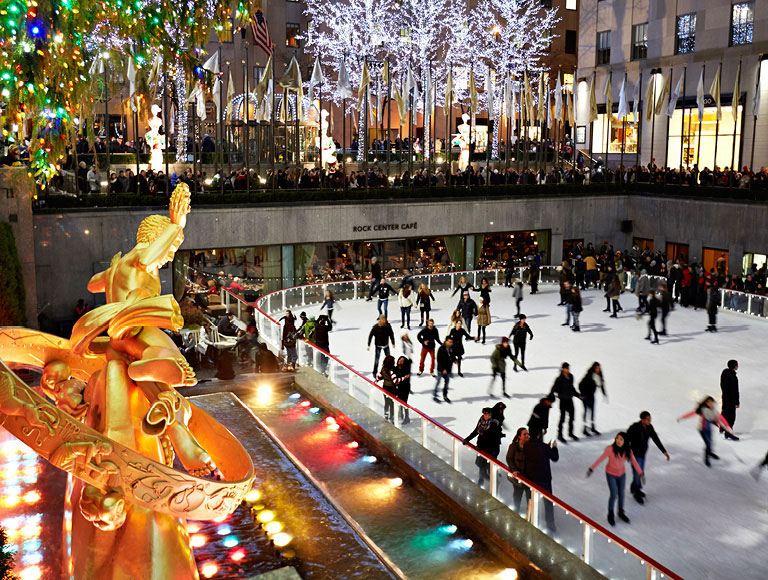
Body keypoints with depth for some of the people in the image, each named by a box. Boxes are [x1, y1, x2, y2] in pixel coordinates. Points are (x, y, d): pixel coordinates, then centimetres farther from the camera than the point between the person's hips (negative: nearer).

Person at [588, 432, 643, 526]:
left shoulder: (628, 450, -16)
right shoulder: (610, 449, -28)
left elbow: (634, 461, -6)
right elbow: (601, 459, -22)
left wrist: (641, 473, -5)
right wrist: (591, 469, -20)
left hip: (622, 474, 4)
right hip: (611, 474, -4)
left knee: (621, 494, 18)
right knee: (614, 495, -3)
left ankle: (621, 512, 42)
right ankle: (610, 514, 23)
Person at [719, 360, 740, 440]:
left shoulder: (724, 371, -4)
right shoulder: (733, 377, -30)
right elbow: (735, 391, -24)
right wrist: (736, 402, -16)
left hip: (724, 396, 9)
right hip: (730, 399, -9)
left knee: (725, 412, 26)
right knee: (731, 416, 4)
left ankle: (722, 428, 43)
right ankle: (728, 433, 14)